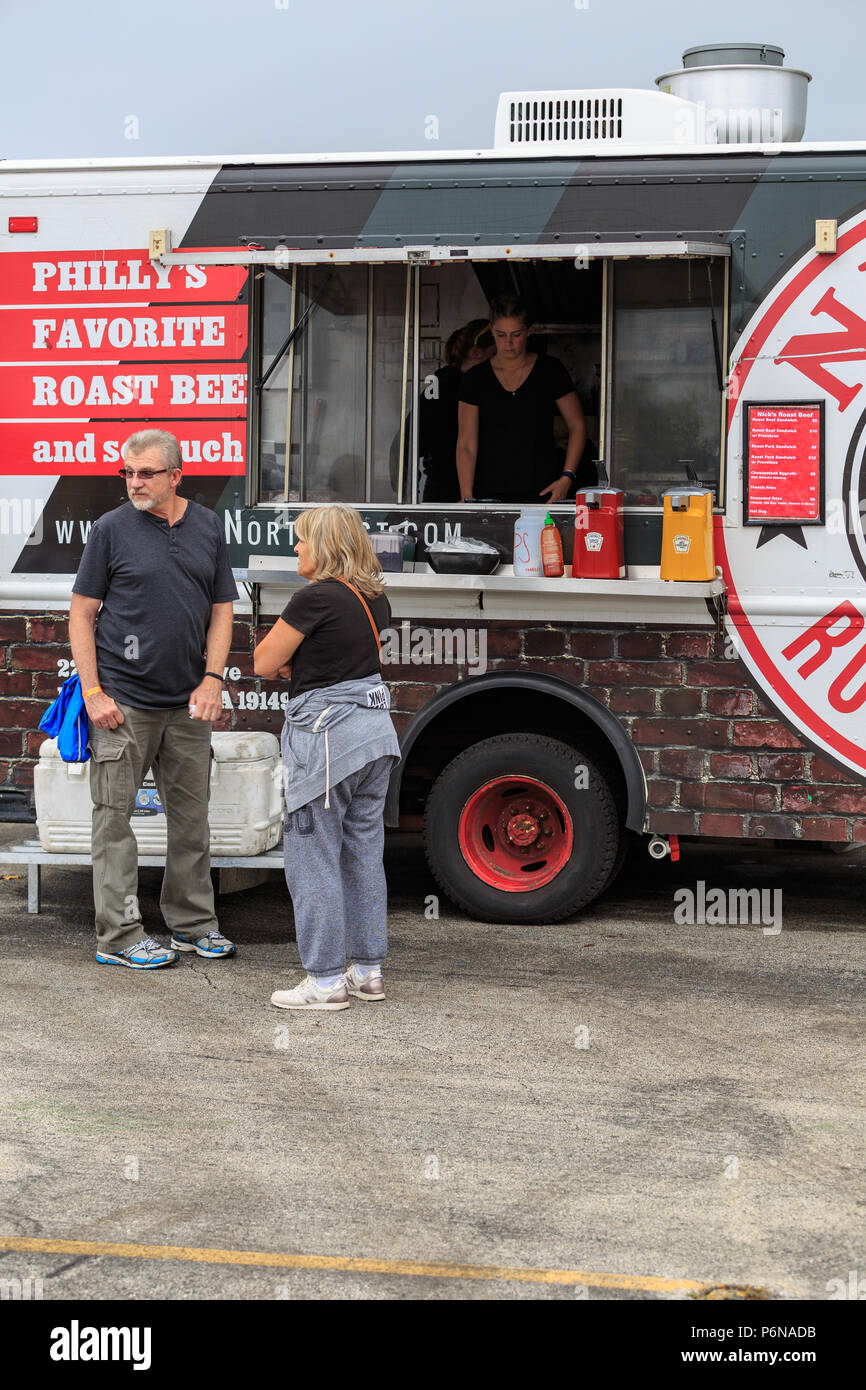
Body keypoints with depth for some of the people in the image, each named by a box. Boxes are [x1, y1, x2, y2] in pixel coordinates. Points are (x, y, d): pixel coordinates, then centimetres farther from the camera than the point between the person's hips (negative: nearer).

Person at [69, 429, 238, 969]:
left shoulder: (208, 528, 8)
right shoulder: (112, 529, -3)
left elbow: (222, 610, 12)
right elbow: (81, 614, -2)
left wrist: (212, 679, -1)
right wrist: (93, 692, -10)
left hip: (188, 704, 4)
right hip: (122, 702, -4)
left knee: (192, 816, 10)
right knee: (115, 815, -1)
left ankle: (193, 923, 22)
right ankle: (119, 935, 5)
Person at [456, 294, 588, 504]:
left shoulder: (550, 371, 4)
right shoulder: (476, 379, 5)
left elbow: (577, 425, 10)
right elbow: (466, 445, 2)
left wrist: (566, 478, -1)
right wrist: (467, 498, -9)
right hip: (490, 493, 1)